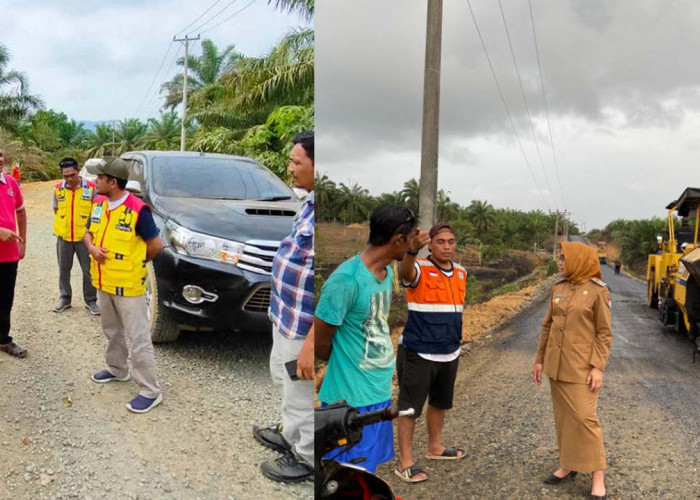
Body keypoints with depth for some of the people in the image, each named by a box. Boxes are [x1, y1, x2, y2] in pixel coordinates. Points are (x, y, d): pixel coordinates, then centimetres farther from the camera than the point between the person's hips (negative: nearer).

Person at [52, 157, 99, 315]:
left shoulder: (91, 187, -10)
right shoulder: (58, 188, -1)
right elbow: (56, 210, 13)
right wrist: (62, 225, 7)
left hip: (85, 236, -3)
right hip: (64, 236, 3)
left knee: (89, 270, 5)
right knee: (63, 269, 14)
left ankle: (90, 300, 18)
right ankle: (64, 298, 30)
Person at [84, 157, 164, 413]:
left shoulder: (138, 209, -20)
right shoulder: (98, 204, 4)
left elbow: (156, 244, -15)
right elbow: (89, 232, 15)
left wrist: (135, 262, -2)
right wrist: (91, 247, -8)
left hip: (128, 285, -8)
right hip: (103, 282, 8)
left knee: (138, 338, -3)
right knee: (112, 331, 24)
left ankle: (150, 391, 4)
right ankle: (117, 370, 44)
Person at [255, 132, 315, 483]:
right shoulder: (309, 201, 4)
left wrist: (310, 344, -29)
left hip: (303, 327, -10)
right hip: (285, 315, 10)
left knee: (302, 395, 10)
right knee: (285, 380, 27)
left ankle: (306, 458, 31)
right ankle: (290, 435, 49)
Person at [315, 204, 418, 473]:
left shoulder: (387, 272, 3)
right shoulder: (346, 280, -25)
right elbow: (320, 343, -17)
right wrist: (347, 365, 0)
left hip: (381, 389, 8)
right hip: (352, 397, -8)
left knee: (370, 462, 24)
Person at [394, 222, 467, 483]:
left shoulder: (461, 273, 6)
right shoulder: (420, 269, -15)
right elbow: (405, 272, -40)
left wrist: (456, 342, 16)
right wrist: (412, 250, -61)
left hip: (449, 353, 7)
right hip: (418, 353, -7)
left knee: (440, 403, 21)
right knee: (410, 406, 2)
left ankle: (435, 447, 40)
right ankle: (405, 462, 13)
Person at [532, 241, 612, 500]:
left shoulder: (598, 291, -9)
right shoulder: (558, 288, 6)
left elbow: (604, 334, -7)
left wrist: (598, 367, -14)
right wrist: (540, 359, 11)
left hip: (581, 367, -5)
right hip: (556, 365, 6)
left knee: (584, 418, -4)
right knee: (562, 417, 12)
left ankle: (597, 476, 9)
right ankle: (568, 465, 26)